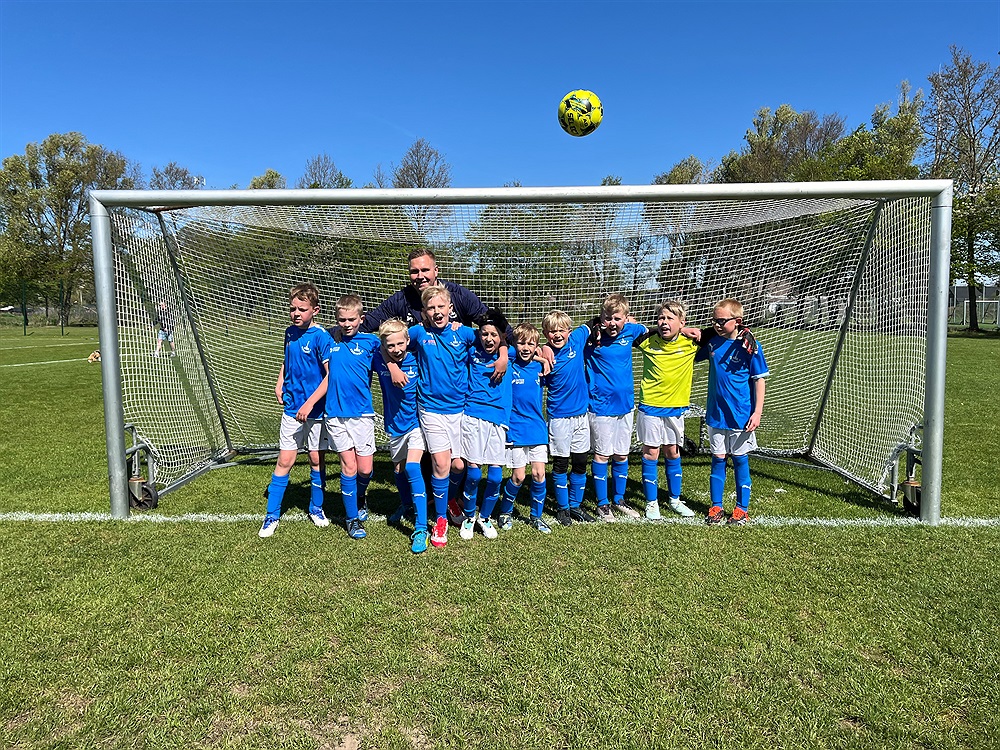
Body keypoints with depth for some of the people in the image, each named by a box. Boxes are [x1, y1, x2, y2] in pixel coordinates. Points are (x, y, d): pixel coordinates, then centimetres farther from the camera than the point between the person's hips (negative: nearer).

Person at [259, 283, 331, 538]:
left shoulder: (320, 337, -13)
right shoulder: (290, 332, 6)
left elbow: (331, 374, -18)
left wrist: (309, 404, -20)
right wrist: (280, 383, 12)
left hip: (316, 410, -4)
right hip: (292, 407, 4)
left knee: (316, 459, 9)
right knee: (285, 460, 4)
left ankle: (316, 508, 28)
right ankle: (271, 516, 13)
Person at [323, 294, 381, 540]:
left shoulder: (370, 341, -1)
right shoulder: (330, 338, 5)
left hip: (362, 413, 0)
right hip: (335, 413, 1)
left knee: (365, 469, 1)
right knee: (348, 466, 0)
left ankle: (360, 499, 34)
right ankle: (352, 519, 14)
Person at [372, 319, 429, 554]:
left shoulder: (418, 359, -16)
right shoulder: (378, 360, -10)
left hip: (417, 421, -4)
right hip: (394, 425, 4)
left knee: (412, 468, -20)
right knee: (399, 469, 20)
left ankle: (420, 528, -17)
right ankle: (406, 503, 51)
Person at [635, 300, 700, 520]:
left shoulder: (690, 343, -4)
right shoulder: (648, 341, -7)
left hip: (676, 408, 2)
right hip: (650, 407, -2)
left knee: (673, 453, 14)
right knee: (650, 454, 3)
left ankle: (675, 500, 30)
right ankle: (651, 502, 15)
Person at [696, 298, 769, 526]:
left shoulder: (749, 346, -11)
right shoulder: (711, 340, 1)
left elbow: (759, 380, -7)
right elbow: (691, 357, 17)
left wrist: (757, 412, -11)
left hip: (741, 415, -3)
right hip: (716, 413, 3)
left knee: (740, 460, 7)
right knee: (718, 459, 10)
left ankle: (742, 509, 19)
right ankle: (716, 507, 19)